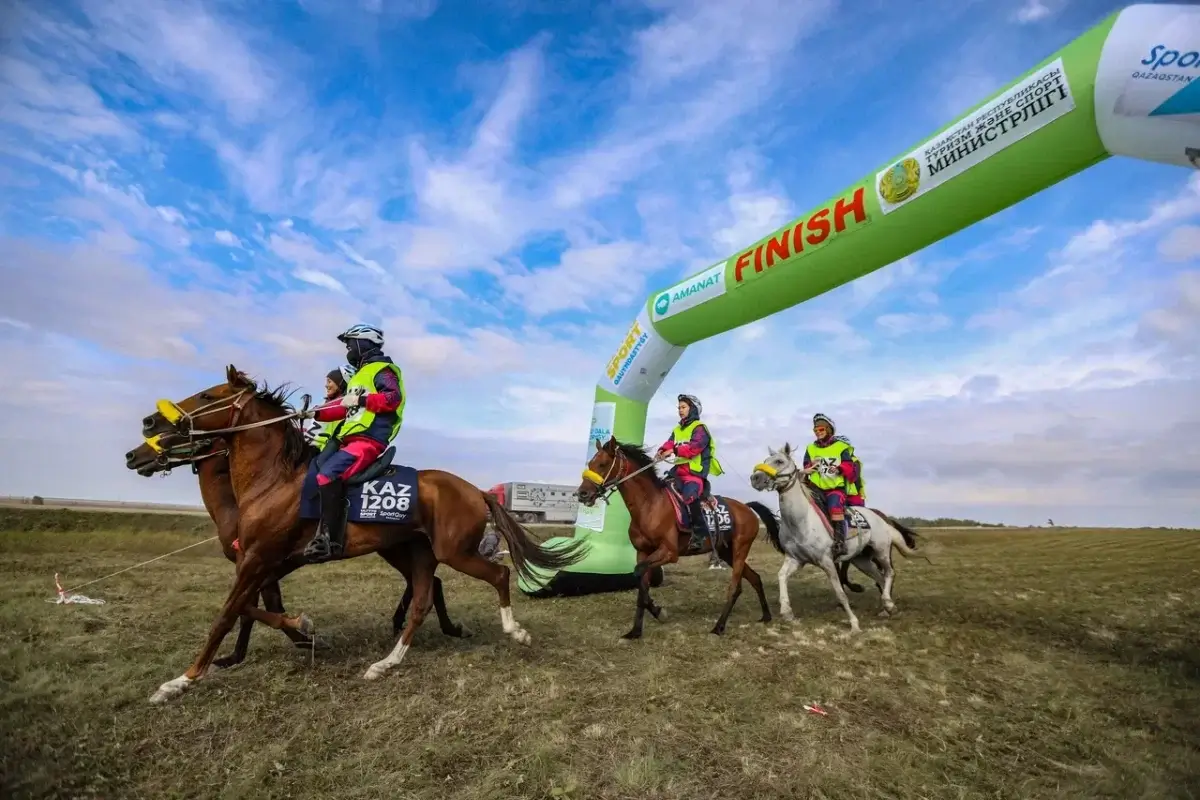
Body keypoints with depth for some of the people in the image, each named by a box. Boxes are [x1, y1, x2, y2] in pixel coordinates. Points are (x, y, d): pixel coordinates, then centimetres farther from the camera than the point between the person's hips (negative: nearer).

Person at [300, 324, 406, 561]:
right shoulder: (360, 374, 27)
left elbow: (393, 397, -21)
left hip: (368, 441, -11)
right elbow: (347, 409, 29)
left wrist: (361, 400, -21)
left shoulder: (382, 370, -3)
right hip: (348, 439, 11)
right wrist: (317, 413, 19)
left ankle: (330, 539, -28)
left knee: (327, 475, -28)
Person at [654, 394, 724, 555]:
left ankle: (700, 532, -16)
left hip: (695, 473, -8)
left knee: (689, 496, -31)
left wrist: (674, 450, -28)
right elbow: (669, 443, 4)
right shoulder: (677, 430, 20)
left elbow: (694, 447, -20)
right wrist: (662, 452, -18)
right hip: (679, 471, 8)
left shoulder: (699, 428, -3)